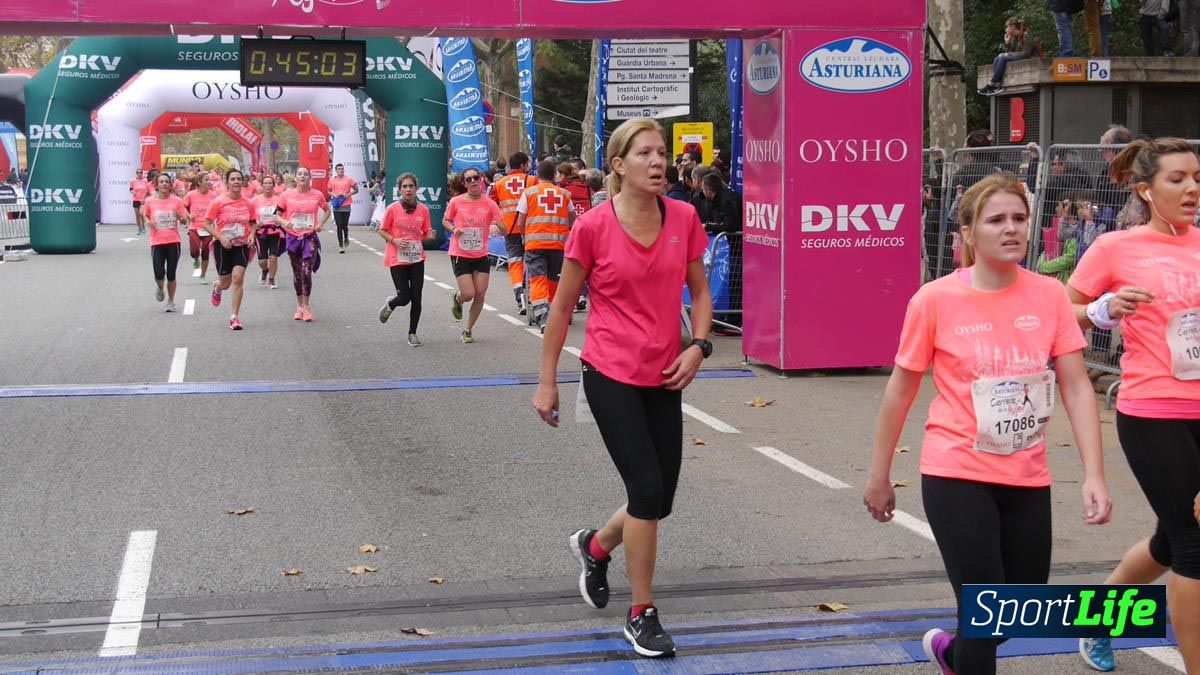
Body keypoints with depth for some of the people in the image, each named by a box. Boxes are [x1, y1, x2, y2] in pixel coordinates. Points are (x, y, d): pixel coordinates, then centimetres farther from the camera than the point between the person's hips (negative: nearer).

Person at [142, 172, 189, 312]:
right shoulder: (150, 201, 0)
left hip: (174, 241, 0)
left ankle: (171, 302, 21)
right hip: (157, 242, 0)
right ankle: (160, 288, 26)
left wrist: (180, 216, -16)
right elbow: (145, 215, 17)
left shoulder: (177, 200, -1)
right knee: (159, 273, -10)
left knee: (171, 275, 3)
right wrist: (148, 222, -5)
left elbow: (185, 220, 6)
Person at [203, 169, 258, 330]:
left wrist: (252, 234, -5)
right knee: (225, 283, 8)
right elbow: (207, 224, -7)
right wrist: (221, 237, -19)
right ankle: (217, 288, 49)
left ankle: (234, 317, -8)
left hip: (242, 245, 1)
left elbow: (253, 222, 15)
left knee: (238, 278, -14)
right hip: (223, 246, -1)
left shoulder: (248, 203, 0)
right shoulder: (218, 202, -9)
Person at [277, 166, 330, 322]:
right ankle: (299, 306, 22)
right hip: (293, 236, 2)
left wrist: (321, 224, 0)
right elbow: (278, 214, 6)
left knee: (307, 272, -12)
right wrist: (283, 222, -15)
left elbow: (327, 211, 15)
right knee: (297, 273, 10)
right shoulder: (287, 195, 0)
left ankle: (306, 307, -4)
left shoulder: (317, 195, 0)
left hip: (310, 236, -1)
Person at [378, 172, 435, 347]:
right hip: (397, 259, -3)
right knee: (404, 298, -6)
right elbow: (382, 231, 1)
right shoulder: (393, 209, -7)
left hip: (417, 259, 3)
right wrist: (394, 240, -17)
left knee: (416, 298, 0)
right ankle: (390, 304, 30)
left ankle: (412, 333, 14)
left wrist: (430, 236, -12)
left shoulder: (423, 209, 1)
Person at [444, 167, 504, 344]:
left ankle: (468, 330, 19)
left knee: (480, 295, 0)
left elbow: (503, 228, 0)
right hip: (460, 254, -2)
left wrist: (496, 225, -23)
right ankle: (456, 299, 30)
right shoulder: (456, 202, -4)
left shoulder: (489, 204, -2)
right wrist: (453, 229, -11)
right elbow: (445, 221, 10)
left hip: (481, 255, 2)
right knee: (468, 294, -9)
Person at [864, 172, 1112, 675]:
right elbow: (900, 391, -1)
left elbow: (1077, 387, -2)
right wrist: (879, 476, 4)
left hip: (1028, 480, 4)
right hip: (957, 476, -4)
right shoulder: (936, 300, -11)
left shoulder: (1050, 296, -3)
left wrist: (1094, 475, -12)